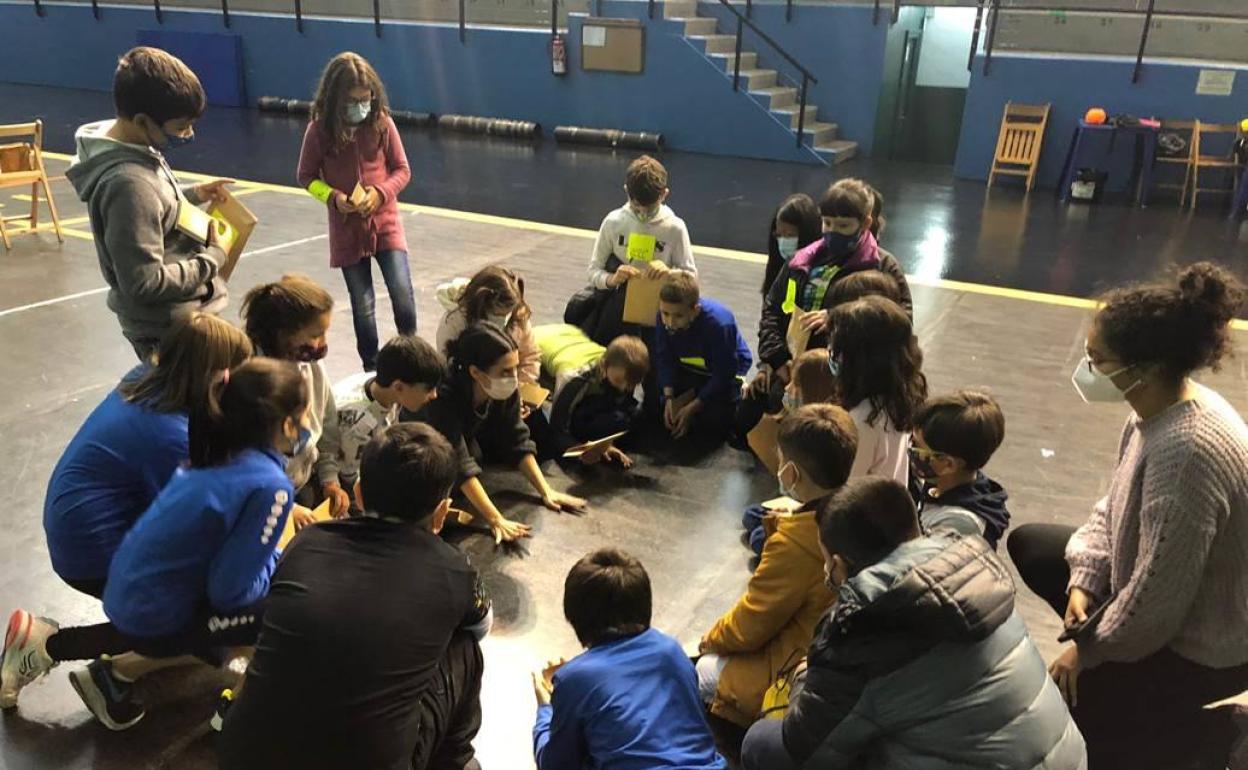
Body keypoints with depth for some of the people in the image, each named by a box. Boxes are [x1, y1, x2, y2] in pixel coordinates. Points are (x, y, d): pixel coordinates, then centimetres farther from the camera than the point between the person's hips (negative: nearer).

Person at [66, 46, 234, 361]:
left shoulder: (133, 147, -1)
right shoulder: (129, 183, -29)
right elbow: (145, 282, -28)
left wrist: (191, 194, 5)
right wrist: (213, 257, -18)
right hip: (169, 332, -9)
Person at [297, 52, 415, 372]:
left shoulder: (382, 122, -7)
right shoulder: (319, 129, -9)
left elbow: (402, 169, 1)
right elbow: (306, 177, 2)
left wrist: (381, 192, -17)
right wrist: (333, 197, -15)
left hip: (385, 222, 0)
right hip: (347, 229, 0)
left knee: (403, 294, -11)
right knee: (363, 305, 7)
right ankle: (372, 368, 24)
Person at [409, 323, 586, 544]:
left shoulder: (505, 392, -25)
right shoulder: (444, 398, -41)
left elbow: (517, 441, -16)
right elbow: (460, 464, -44)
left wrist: (546, 491, -24)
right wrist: (496, 521, -49)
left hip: (466, 437, 6)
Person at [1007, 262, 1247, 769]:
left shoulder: (1185, 451, -37)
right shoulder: (1163, 406, -9)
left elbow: (1153, 602, -31)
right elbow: (1116, 505, 6)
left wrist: (1089, 651, -15)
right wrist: (1084, 581, -4)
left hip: (1200, 645, -9)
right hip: (1168, 603, 9)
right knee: (1028, 544, 16)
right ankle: (1112, 662, 21)